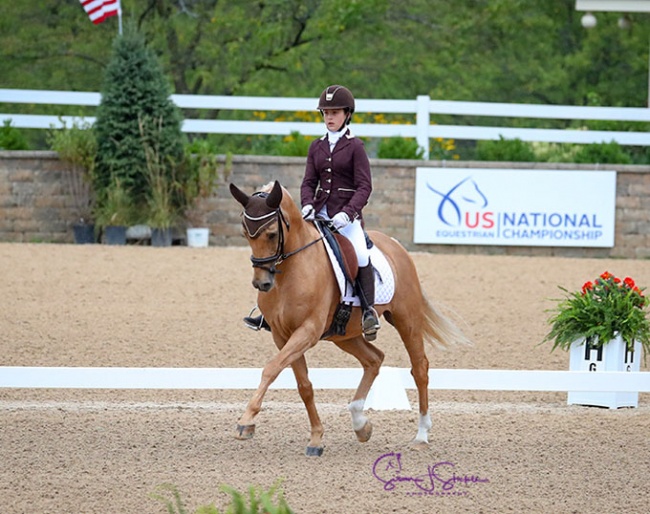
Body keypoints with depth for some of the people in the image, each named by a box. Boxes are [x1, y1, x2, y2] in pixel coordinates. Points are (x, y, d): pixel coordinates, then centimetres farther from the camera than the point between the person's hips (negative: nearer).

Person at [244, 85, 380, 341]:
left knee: (360, 254, -32)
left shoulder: (355, 146, -3)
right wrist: (307, 205, -11)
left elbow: (364, 187, -9)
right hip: (319, 214, 6)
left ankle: (369, 311, -27)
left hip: (347, 217, -6)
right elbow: (309, 182, 11)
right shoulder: (317, 147, 13)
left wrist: (347, 213, -23)